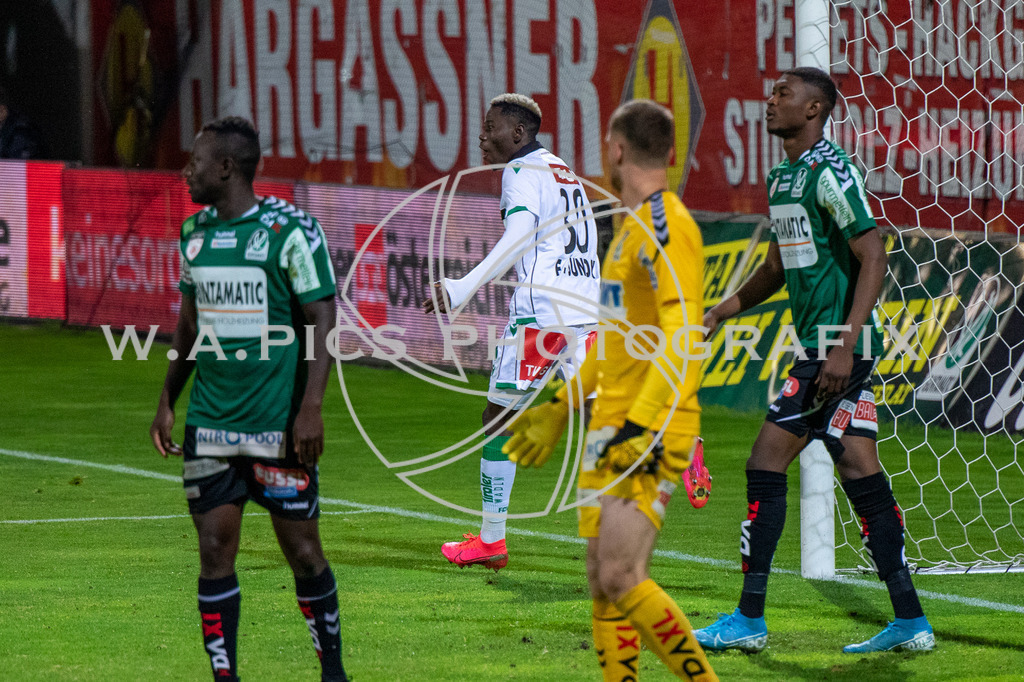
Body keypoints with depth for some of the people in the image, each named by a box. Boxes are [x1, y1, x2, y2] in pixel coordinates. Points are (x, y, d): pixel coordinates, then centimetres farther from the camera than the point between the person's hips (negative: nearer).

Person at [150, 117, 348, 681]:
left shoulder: (290, 231, -9)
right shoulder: (194, 232, 10)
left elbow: (322, 320, -9)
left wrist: (311, 407, -15)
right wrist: (167, 400, 18)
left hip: (279, 423, -5)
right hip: (210, 424, 5)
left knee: (302, 549, 1)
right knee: (215, 550, 1)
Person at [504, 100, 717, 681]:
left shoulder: (666, 225, -13)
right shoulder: (633, 226, 19)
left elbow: (681, 341, -22)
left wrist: (640, 426, -29)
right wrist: (561, 409, 31)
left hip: (654, 432, -10)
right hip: (613, 429, 10)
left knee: (621, 577, -17)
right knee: (603, 581, 6)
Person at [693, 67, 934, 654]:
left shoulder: (831, 171, -13)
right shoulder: (782, 178, 17)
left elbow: (874, 257, -18)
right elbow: (779, 267, 27)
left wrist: (845, 345, -23)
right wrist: (729, 306, 9)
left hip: (837, 341, -9)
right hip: (825, 343, 9)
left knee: (766, 467, -7)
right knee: (861, 473, 7)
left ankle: (750, 621, -3)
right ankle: (911, 622, 7)